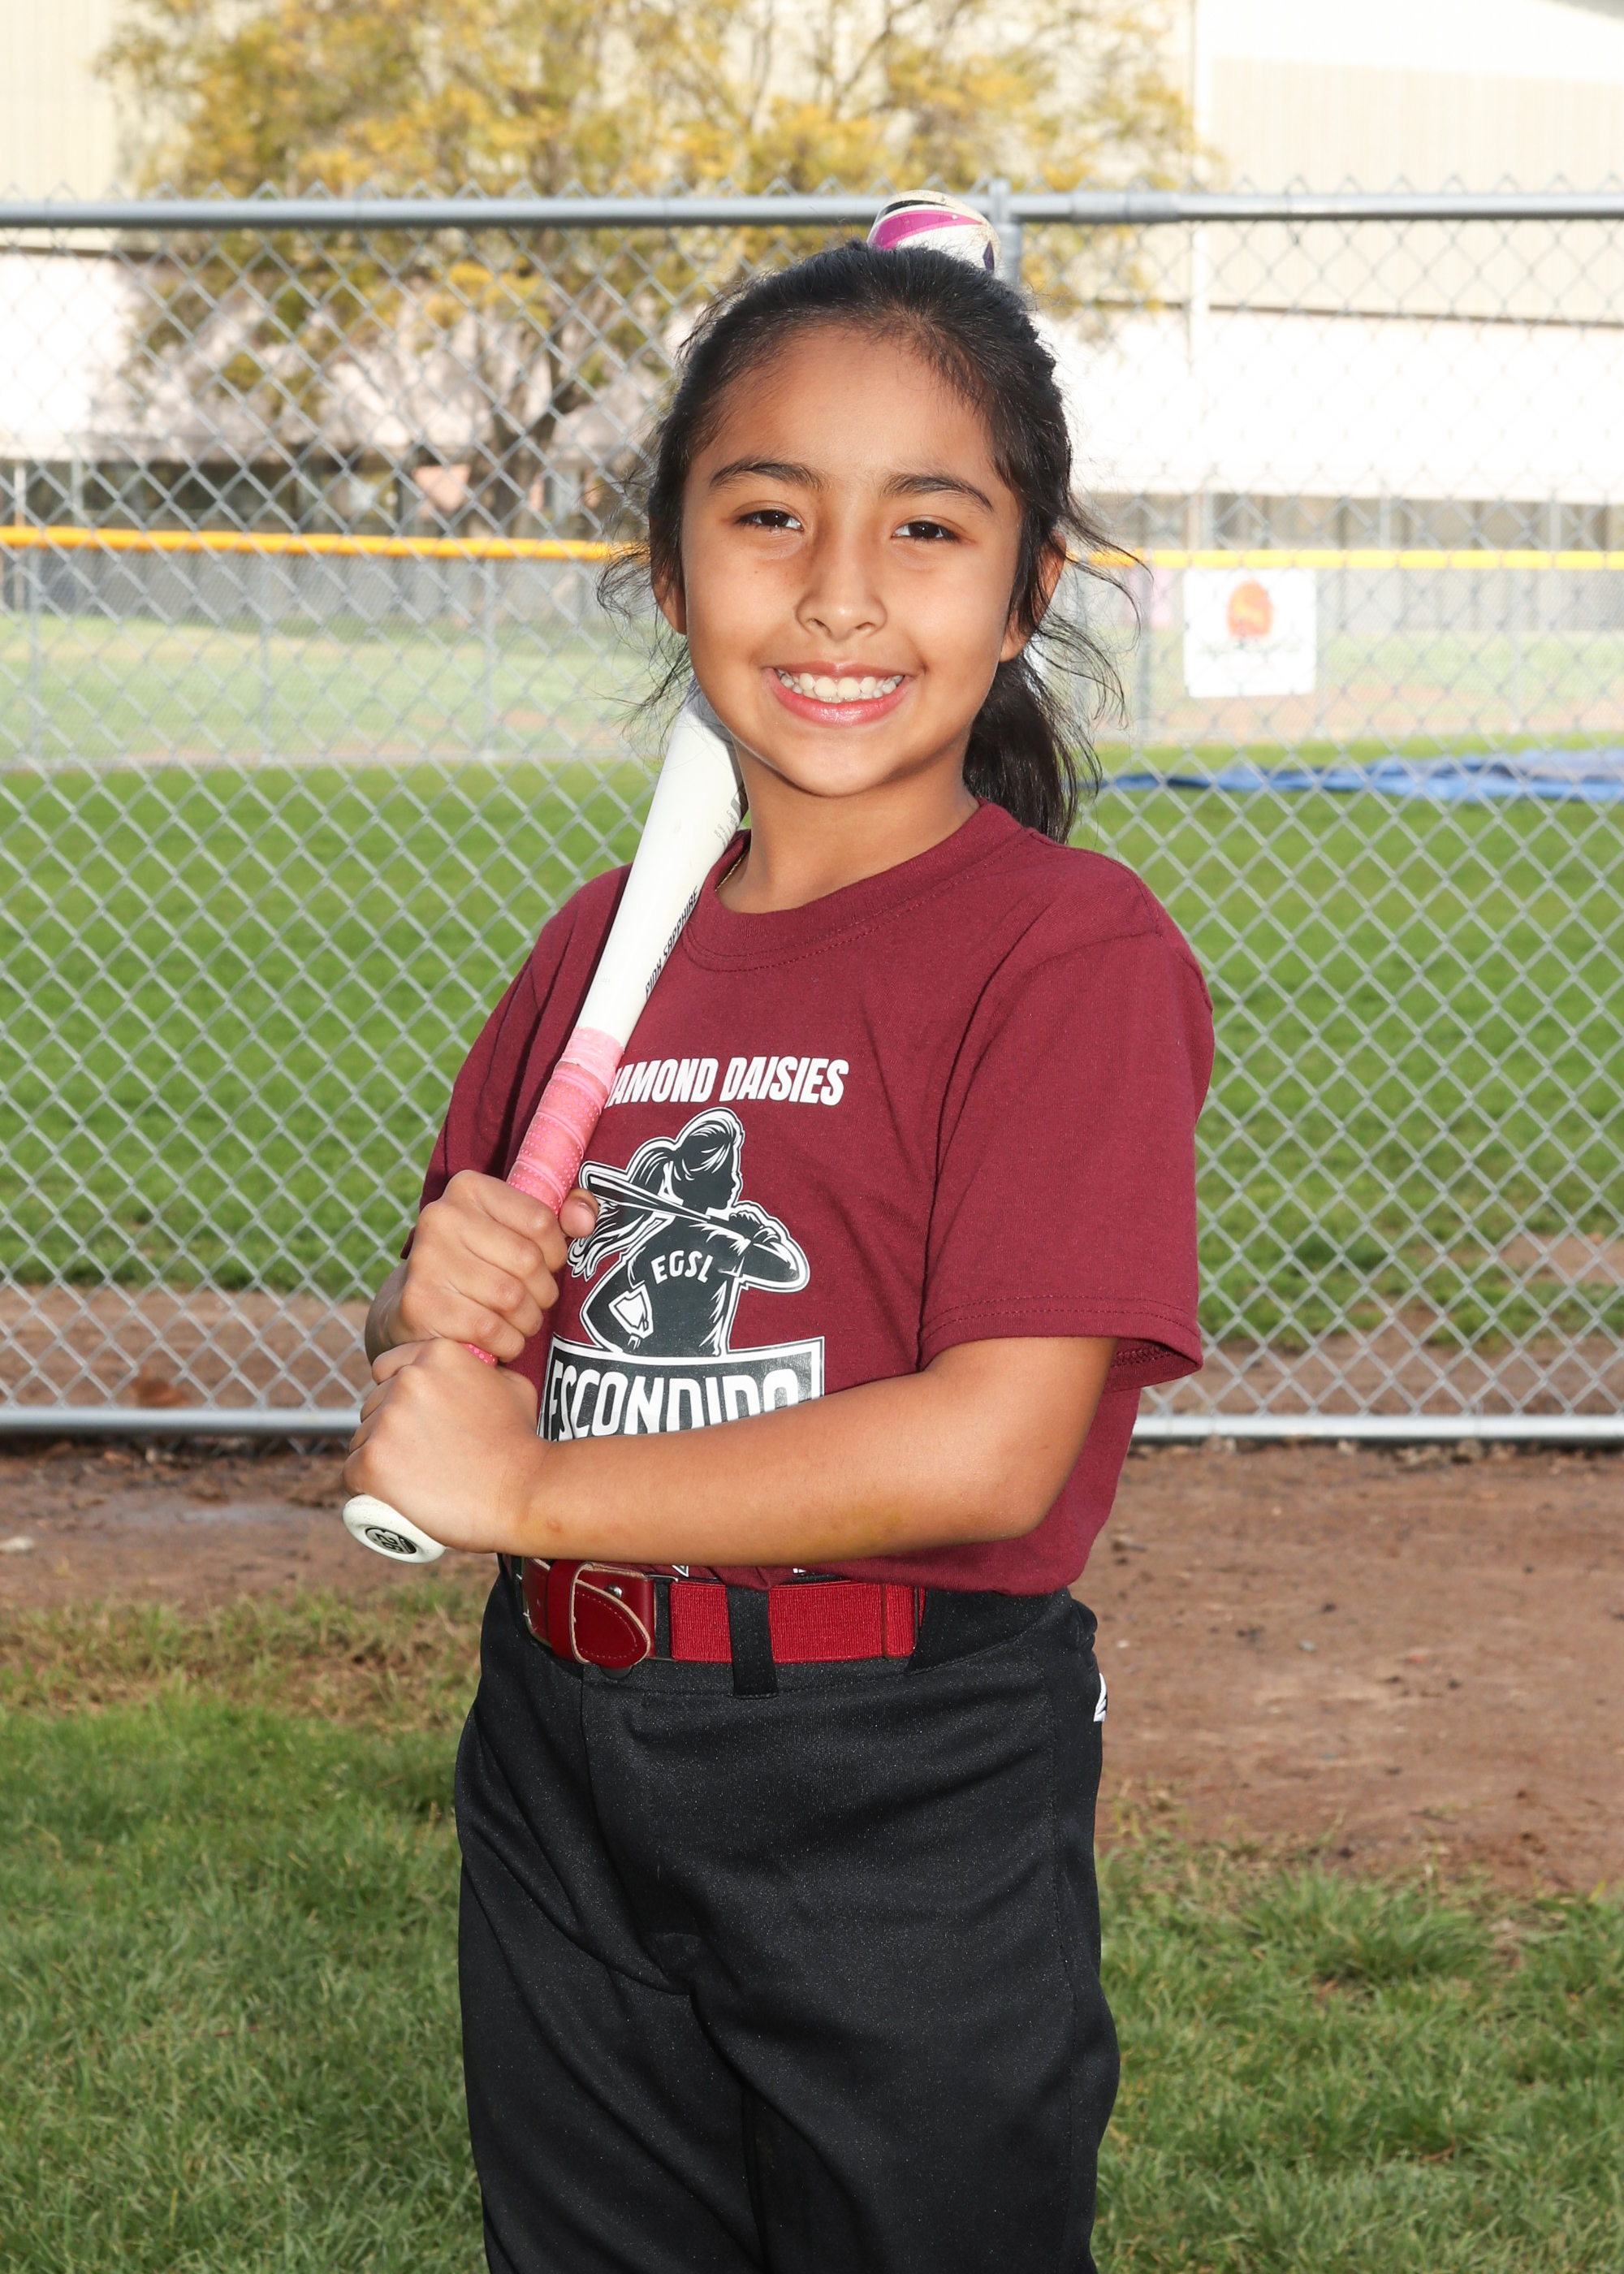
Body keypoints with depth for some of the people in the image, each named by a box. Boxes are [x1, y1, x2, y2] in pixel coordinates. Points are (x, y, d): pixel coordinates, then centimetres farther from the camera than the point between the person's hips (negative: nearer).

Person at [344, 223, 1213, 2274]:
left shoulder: (1071, 948, -13)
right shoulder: (609, 939, 7)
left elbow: (991, 1446, -22)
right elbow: (442, 1389, 16)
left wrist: (524, 1489, -15)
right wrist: (433, 1312, -10)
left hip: (909, 1810, -6)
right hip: (560, 1775, 6)